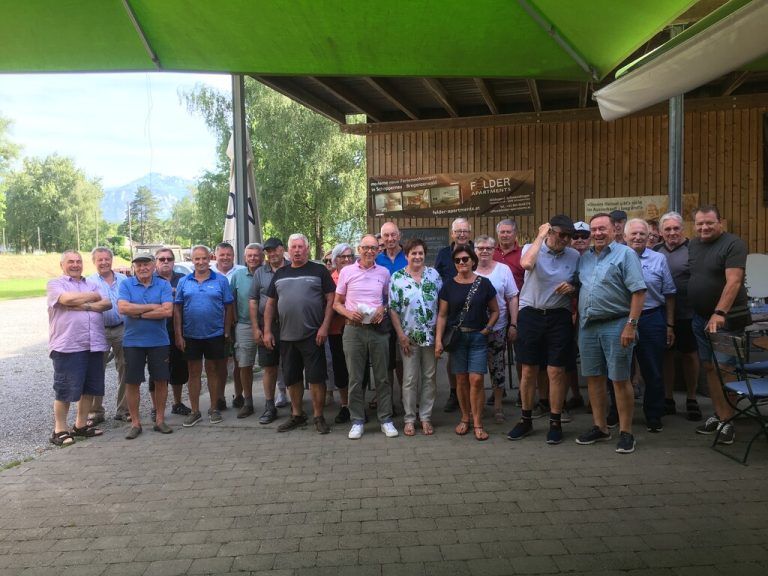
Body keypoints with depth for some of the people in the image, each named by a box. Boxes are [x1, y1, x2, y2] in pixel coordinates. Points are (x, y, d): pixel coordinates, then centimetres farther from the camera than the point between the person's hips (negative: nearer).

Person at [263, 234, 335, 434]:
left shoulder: (319, 270, 0)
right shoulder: (280, 273, 13)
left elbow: (330, 299, -4)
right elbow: (270, 304, 15)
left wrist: (324, 326, -12)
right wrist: (267, 330, 8)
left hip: (312, 335, -4)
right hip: (286, 336, 5)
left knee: (316, 377, -1)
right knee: (291, 378, 13)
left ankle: (318, 416, 12)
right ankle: (297, 415, 27)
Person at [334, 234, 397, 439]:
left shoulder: (384, 272, 7)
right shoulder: (346, 271, 4)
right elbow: (337, 303, 8)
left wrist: (383, 309, -4)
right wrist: (349, 313, -11)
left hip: (378, 329, 1)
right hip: (353, 330, -1)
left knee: (382, 376, 5)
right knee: (355, 378, 5)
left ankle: (385, 419, 16)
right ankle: (357, 421, 15)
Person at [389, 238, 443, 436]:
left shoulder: (434, 274, 4)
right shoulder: (397, 277, -2)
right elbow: (392, 309, -4)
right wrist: (401, 335, -9)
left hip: (431, 335, 2)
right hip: (409, 336, -2)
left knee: (429, 377, 8)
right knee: (410, 379, 4)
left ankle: (426, 417, 20)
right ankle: (409, 419, 16)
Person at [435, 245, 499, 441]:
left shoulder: (484, 284, 1)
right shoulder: (449, 285, 2)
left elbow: (494, 310, 8)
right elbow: (442, 315, 3)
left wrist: (487, 328, -6)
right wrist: (438, 340, -4)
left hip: (478, 337, -1)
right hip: (456, 337, 1)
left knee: (476, 380, -6)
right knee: (461, 379, 6)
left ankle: (478, 424, 5)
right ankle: (465, 418, 23)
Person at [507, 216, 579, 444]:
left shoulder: (574, 256, 3)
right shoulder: (531, 248, -3)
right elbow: (526, 264, -27)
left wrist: (572, 288, -9)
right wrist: (540, 236, -17)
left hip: (559, 317, 1)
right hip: (530, 314, -1)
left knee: (556, 372, 3)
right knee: (528, 371, 8)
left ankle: (555, 423, 16)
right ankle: (526, 420, 23)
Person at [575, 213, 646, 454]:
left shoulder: (625, 254, -5)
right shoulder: (584, 258, 14)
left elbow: (639, 292, -12)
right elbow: (578, 288, 21)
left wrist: (631, 325, -18)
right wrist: (574, 311, 9)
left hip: (615, 325, -6)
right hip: (587, 326, 6)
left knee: (620, 380, 0)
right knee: (593, 378, 11)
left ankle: (625, 432, 10)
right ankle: (600, 427, 24)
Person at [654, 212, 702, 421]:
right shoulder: (655, 251, 6)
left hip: (687, 315, -3)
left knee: (689, 355, 8)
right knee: (666, 355, 11)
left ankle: (691, 400, 23)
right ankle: (668, 399, 23)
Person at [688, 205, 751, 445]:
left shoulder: (733, 244, -11)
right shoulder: (693, 245, 10)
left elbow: (733, 281, -20)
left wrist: (720, 313, -29)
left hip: (726, 318, -7)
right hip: (701, 317, 7)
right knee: (709, 367, 10)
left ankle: (727, 422, 4)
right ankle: (718, 415, 21)